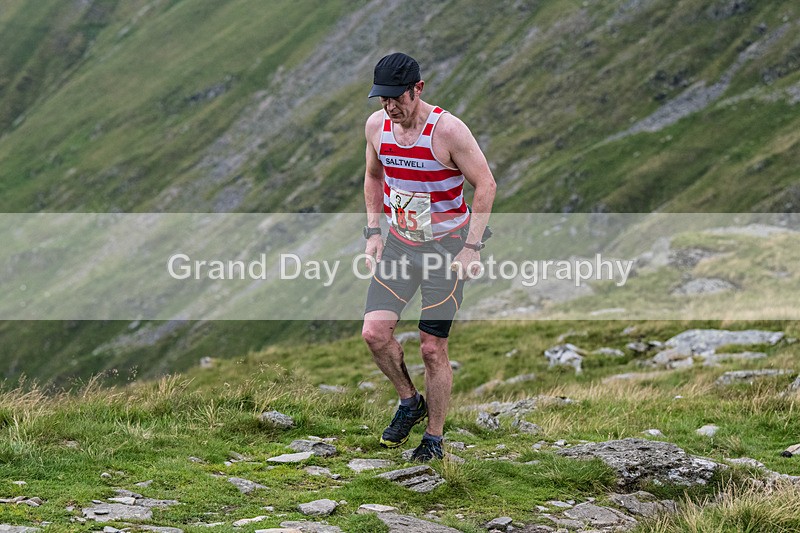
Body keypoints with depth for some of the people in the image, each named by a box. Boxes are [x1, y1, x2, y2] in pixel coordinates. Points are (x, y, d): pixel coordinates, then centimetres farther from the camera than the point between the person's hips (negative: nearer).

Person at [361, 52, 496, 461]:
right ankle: (410, 402, 17)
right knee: (374, 332, -10)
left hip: (446, 246, -5)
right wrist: (373, 231, 7)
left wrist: (471, 247, -15)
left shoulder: (447, 129, -20)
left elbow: (485, 185, -12)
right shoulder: (376, 126, -3)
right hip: (398, 242, 5)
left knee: (432, 348, -3)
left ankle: (434, 438, 14)